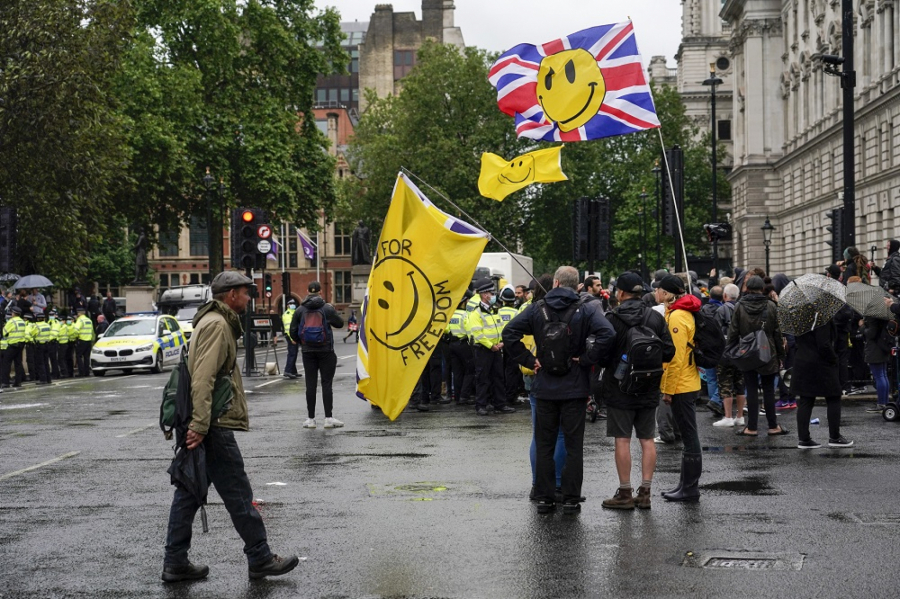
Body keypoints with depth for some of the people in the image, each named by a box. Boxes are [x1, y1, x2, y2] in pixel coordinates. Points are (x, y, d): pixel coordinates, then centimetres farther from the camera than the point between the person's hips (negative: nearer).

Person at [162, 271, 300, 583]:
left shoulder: (213, 321, 20)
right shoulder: (217, 325, -13)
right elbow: (203, 378, -23)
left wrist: (199, 423, 22)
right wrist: (200, 425, -27)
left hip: (201, 425, 10)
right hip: (214, 427, -10)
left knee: (189, 492, 10)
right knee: (238, 495, -2)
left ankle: (175, 563, 13)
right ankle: (260, 559, 5)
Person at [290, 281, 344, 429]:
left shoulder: (300, 310, 1)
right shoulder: (327, 308, -6)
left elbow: (293, 332, 0)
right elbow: (340, 323, 6)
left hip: (308, 352, 2)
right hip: (326, 351, -2)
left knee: (310, 384, 5)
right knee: (326, 383, 1)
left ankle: (311, 419, 7)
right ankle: (329, 418, -1)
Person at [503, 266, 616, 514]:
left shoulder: (537, 309, 0)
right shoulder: (586, 310, -5)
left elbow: (509, 333, -6)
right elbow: (608, 334, -20)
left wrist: (528, 360, -2)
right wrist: (587, 360, -10)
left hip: (544, 388, 1)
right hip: (574, 388, -1)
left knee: (544, 445, 9)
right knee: (573, 445, 5)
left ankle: (544, 498, 11)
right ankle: (571, 499, 5)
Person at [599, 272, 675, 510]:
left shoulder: (612, 319, -12)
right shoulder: (656, 318, 1)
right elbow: (669, 352, 1)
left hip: (620, 388, -4)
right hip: (649, 390, 4)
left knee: (622, 439, 1)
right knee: (647, 439, 9)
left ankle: (625, 493, 3)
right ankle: (645, 492, 10)